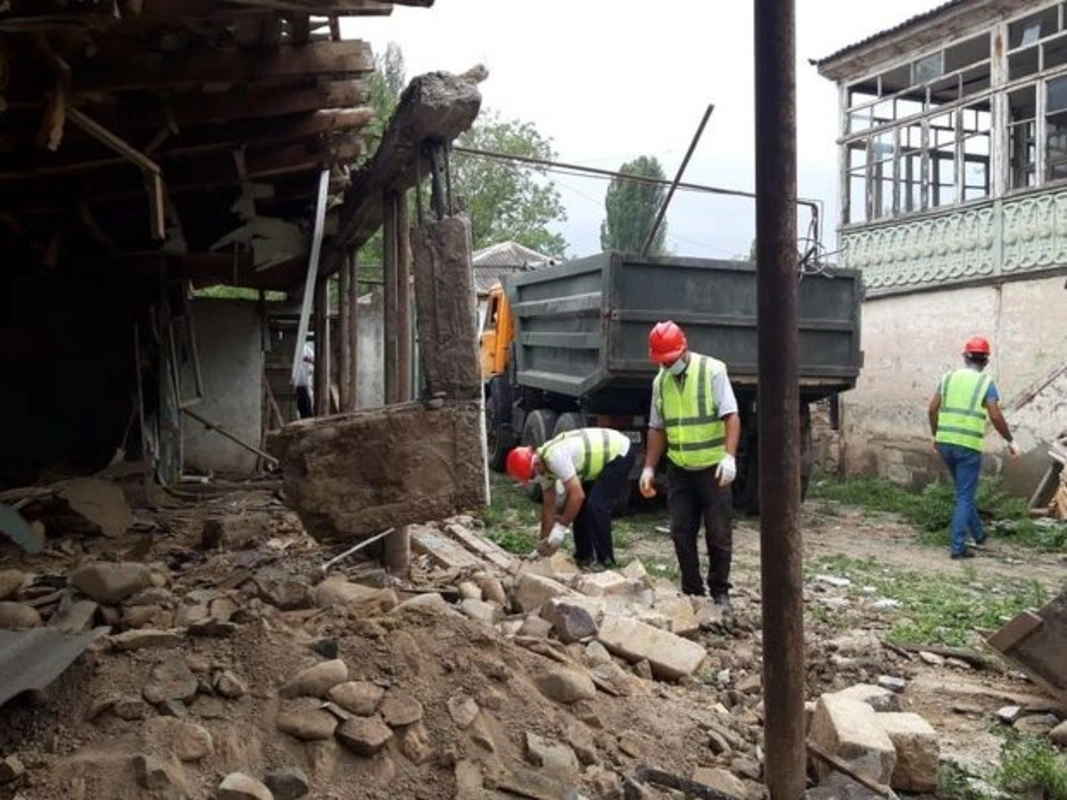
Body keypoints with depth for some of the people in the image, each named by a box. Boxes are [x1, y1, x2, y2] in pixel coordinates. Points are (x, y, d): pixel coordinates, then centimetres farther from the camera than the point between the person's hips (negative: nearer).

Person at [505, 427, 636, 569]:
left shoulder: (555, 457, -31)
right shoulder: (543, 464, -1)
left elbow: (577, 495, -32)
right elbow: (549, 506, 8)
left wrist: (561, 527, -23)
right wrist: (545, 540, 12)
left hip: (619, 453, -10)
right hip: (602, 456, 10)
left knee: (596, 506, -16)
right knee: (578, 506, 6)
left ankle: (605, 560, -4)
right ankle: (583, 556, 15)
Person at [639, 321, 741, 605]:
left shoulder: (713, 370, -10)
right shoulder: (660, 382, 5)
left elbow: (731, 416, -16)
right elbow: (657, 428, 12)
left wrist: (730, 456, -28)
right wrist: (649, 468, 7)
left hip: (713, 468, -5)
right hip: (680, 470, 5)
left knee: (719, 534, 2)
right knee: (681, 533, 6)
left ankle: (720, 590, 18)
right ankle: (692, 590, 18)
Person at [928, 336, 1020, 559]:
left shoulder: (949, 377, 8)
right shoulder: (986, 382, -4)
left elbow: (932, 408, 5)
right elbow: (996, 416, -12)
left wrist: (935, 436, 18)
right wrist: (1010, 441, 0)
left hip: (945, 442, 5)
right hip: (969, 445, -5)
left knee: (964, 492, 23)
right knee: (965, 497, 2)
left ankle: (978, 533, 36)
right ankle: (957, 547, 0)